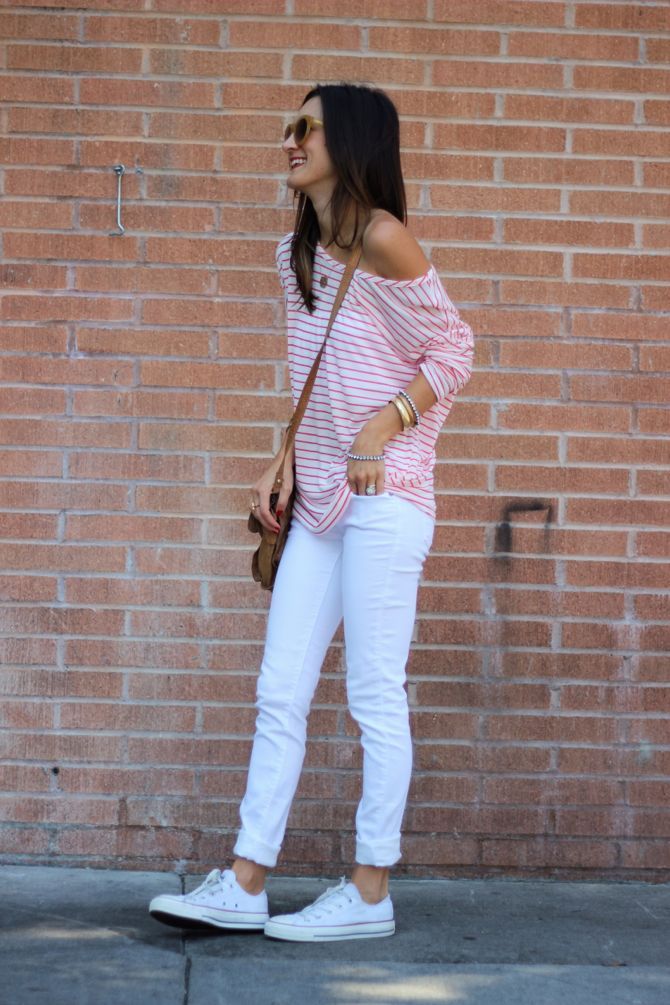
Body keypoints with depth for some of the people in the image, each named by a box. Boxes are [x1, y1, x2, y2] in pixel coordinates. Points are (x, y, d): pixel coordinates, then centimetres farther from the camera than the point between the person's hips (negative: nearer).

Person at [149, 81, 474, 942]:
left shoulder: (381, 239, -9)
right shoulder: (298, 253, 15)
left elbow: (452, 348, -6)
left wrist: (380, 430, -16)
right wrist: (283, 466, 10)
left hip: (383, 498, -8)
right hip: (318, 502, 8)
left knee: (374, 697, -2)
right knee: (279, 693, 6)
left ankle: (370, 893, 8)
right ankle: (243, 886, 11)